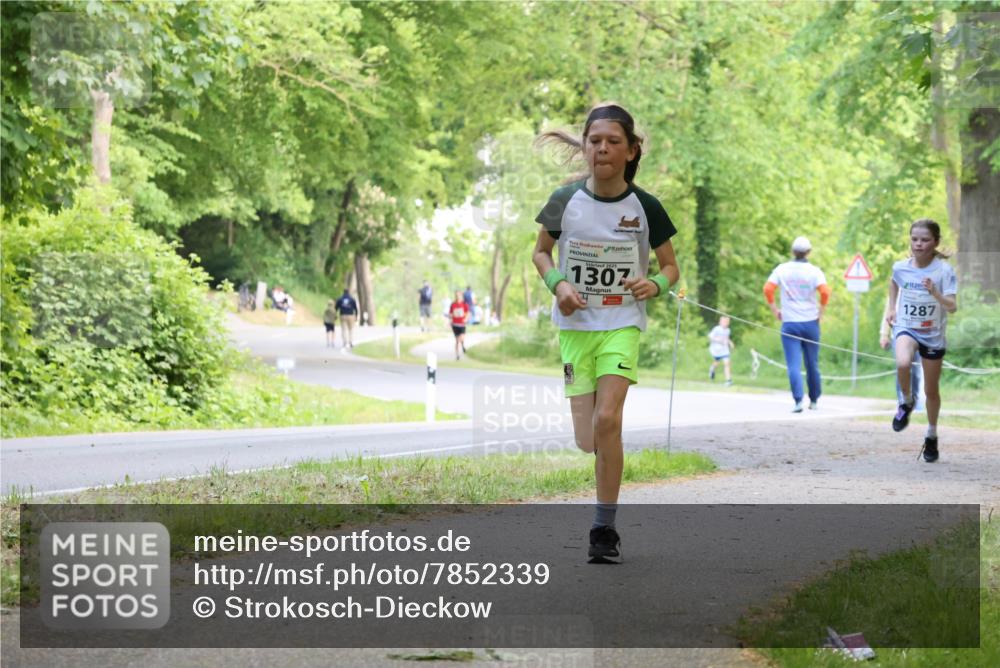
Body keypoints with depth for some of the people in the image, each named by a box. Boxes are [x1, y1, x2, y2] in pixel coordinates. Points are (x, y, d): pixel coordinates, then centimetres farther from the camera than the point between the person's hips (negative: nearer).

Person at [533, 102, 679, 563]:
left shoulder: (644, 207, -4)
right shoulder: (566, 200, -2)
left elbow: (670, 267, 8)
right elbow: (540, 252, 13)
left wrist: (656, 284, -14)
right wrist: (558, 283, -7)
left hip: (622, 323, -2)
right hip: (574, 324, 2)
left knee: (607, 419, -20)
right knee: (587, 440, -1)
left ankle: (605, 529, -10)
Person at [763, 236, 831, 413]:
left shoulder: (782, 269, 2)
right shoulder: (814, 271, -3)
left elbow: (768, 289, -7)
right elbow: (825, 291, -16)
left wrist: (774, 310, 4)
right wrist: (821, 312, -2)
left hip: (789, 324, 0)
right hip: (810, 323, 0)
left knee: (794, 365, -5)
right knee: (812, 364, 13)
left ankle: (798, 400, -20)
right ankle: (814, 400, 23)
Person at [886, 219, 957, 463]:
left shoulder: (944, 271, -16)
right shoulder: (901, 267, -8)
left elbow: (952, 307, -24)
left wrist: (935, 293, -39)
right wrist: (892, 309, 11)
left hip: (933, 335, 0)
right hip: (906, 328, 0)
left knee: (931, 391, 10)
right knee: (903, 363, -34)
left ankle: (932, 436, 34)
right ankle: (906, 402, -4)